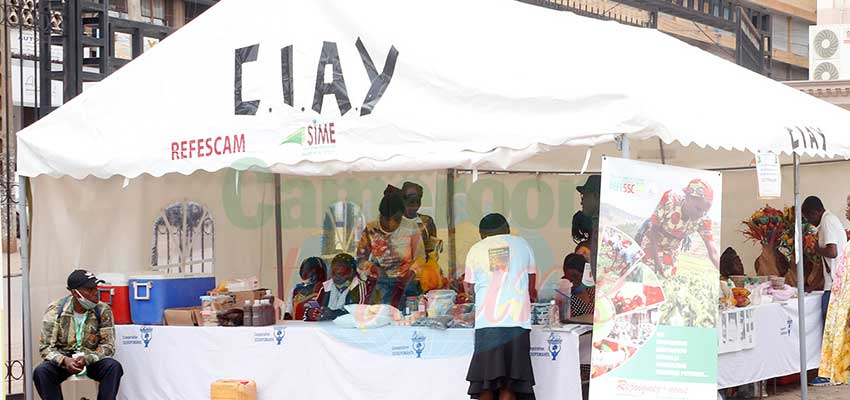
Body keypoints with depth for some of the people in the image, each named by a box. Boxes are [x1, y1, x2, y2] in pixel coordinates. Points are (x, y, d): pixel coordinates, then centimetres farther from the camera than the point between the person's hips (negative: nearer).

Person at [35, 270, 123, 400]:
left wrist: (86, 359, -27)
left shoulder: (103, 311, -9)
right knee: (41, 372, -31)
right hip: (63, 360, -1)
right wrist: (64, 360, -30)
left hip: (92, 359, 1)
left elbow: (108, 346, -8)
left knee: (114, 367, -30)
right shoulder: (55, 310, -11)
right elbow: (45, 347, -10)